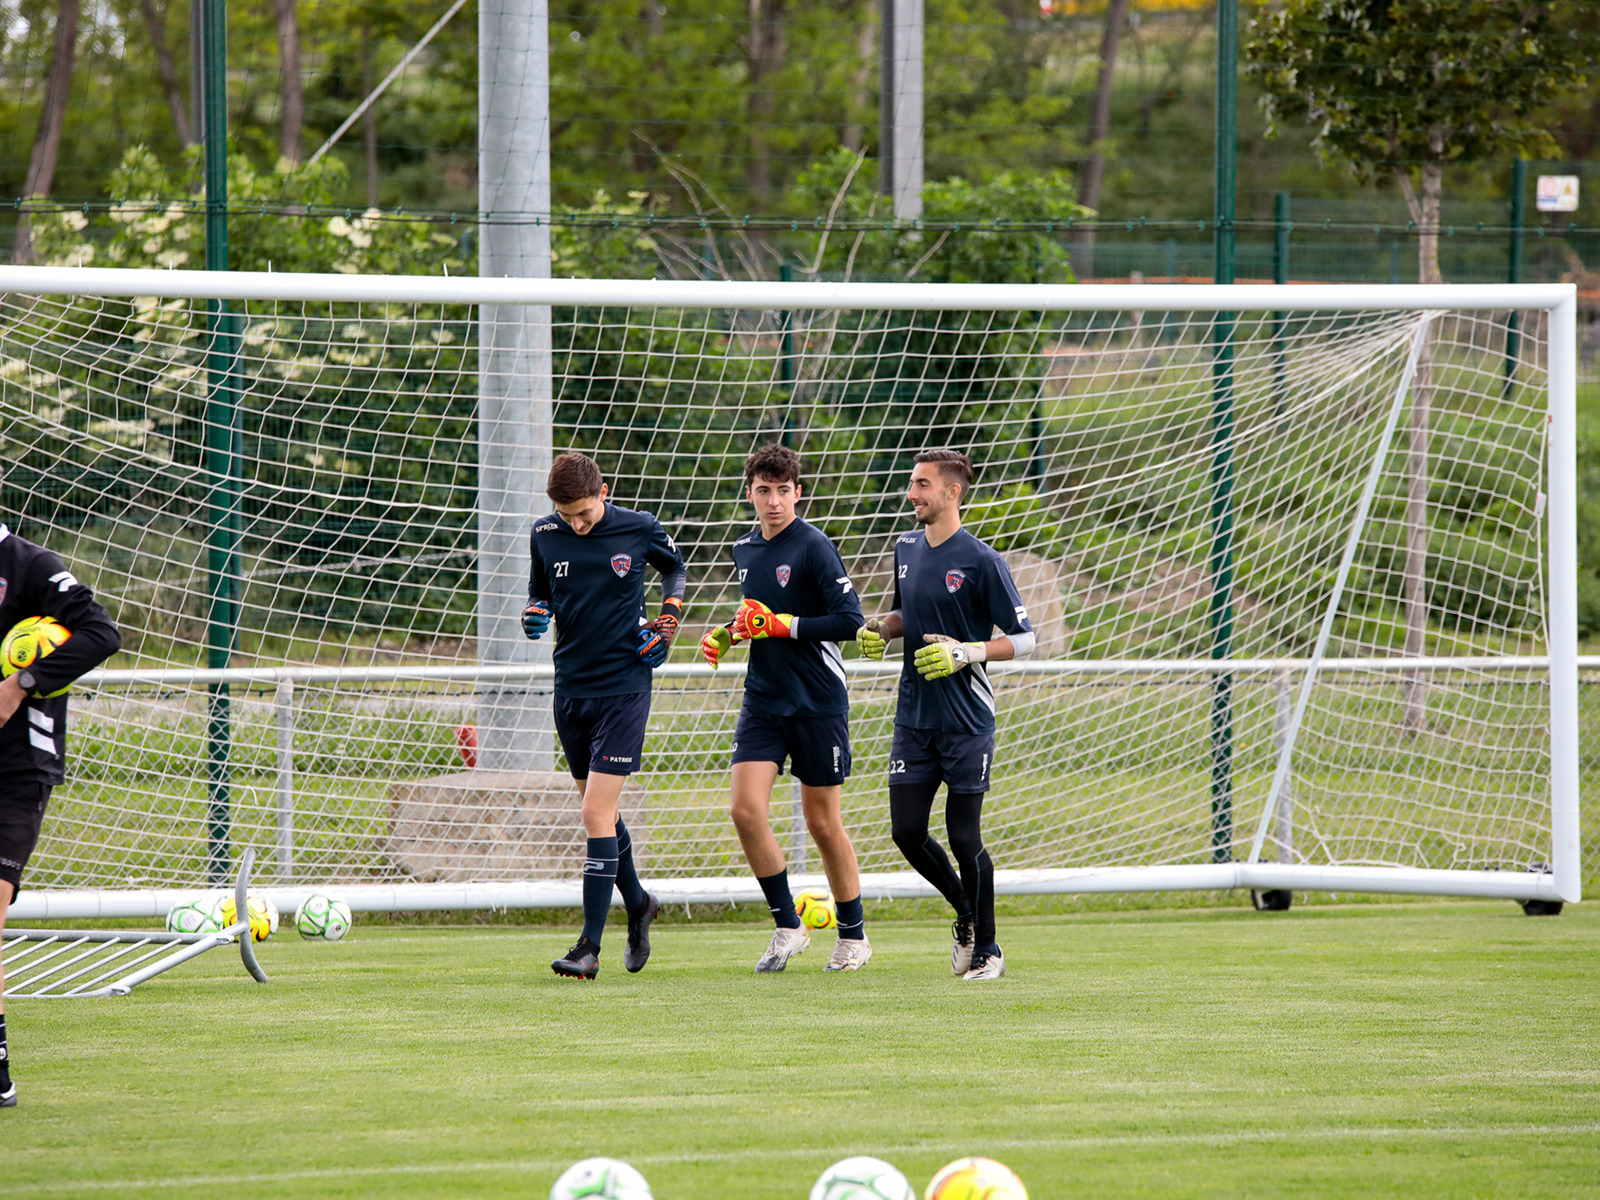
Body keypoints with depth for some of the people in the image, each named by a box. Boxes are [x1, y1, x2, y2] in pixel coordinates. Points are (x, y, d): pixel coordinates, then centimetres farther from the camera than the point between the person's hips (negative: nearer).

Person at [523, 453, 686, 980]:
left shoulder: (639, 529, -6)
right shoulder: (545, 535, 1)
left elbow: (675, 568, 14)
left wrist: (669, 619, 0)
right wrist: (534, 613, -5)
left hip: (623, 687, -4)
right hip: (570, 689, 4)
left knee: (597, 813, -13)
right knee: (599, 811, 14)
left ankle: (590, 946, -13)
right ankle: (637, 903, 39)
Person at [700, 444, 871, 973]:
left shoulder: (813, 547, -11)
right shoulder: (745, 550, 10)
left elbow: (850, 620, -17)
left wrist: (782, 626, -18)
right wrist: (726, 633, 8)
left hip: (818, 704, -5)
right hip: (763, 701, 5)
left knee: (823, 824, 2)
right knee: (746, 810, -10)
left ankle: (853, 937, 18)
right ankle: (788, 927, 3)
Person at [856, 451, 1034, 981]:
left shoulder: (981, 562, -11)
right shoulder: (906, 548, 9)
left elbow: (1023, 637, -8)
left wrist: (967, 653, -21)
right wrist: (877, 630, 4)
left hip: (967, 721, -6)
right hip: (914, 717, 6)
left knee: (963, 837, -5)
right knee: (907, 832, 1)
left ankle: (986, 948, 11)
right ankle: (966, 914, 26)